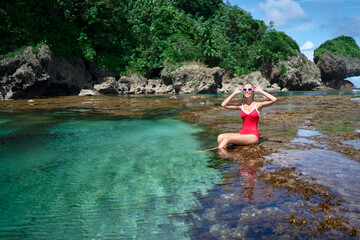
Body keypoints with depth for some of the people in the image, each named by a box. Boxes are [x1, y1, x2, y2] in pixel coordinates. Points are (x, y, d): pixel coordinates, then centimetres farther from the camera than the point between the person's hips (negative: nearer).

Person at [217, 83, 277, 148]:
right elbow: (224, 104, 9)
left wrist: (260, 91, -3)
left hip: (253, 136, -5)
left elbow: (274, 99, -11)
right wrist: (234, 93, 8)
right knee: (220, 137, -20)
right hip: (242, 134, 5)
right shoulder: (241, 106, 12)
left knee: (226, 138, -25)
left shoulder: (258, 105, 2)